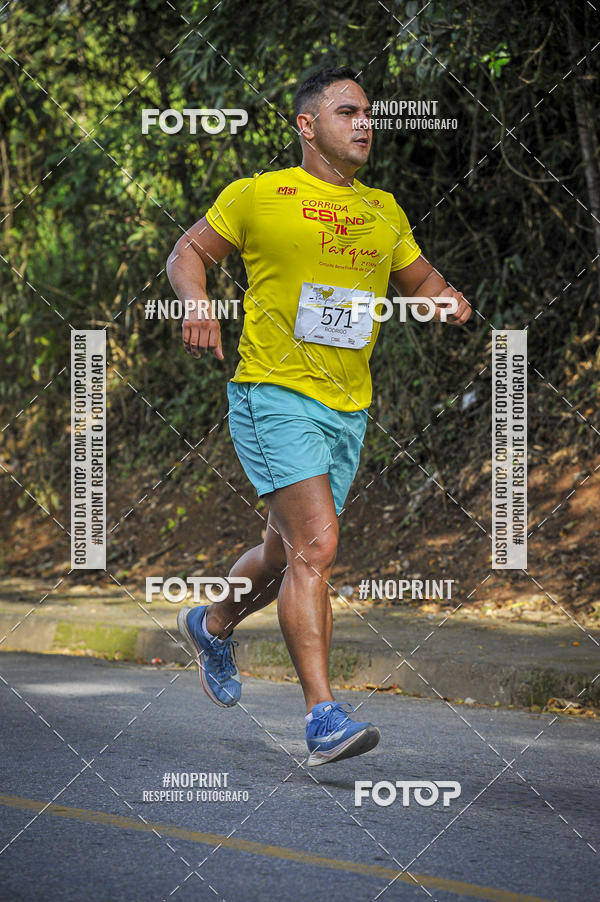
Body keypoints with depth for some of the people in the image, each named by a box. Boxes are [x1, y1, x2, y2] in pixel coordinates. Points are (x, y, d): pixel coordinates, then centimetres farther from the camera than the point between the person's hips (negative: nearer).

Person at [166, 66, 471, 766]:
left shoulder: (383, 211, 13)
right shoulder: (257, 196, -2)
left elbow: (420, 278, 26)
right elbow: (189, 250, 10)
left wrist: (448, 301, 3)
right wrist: (197, 304, -10)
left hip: (348, 410, 6)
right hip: (274, 395, -6)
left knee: (287, 554, 16)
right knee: (315, 547, -20)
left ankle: (213, 625, 47)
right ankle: (323, 717, -21)